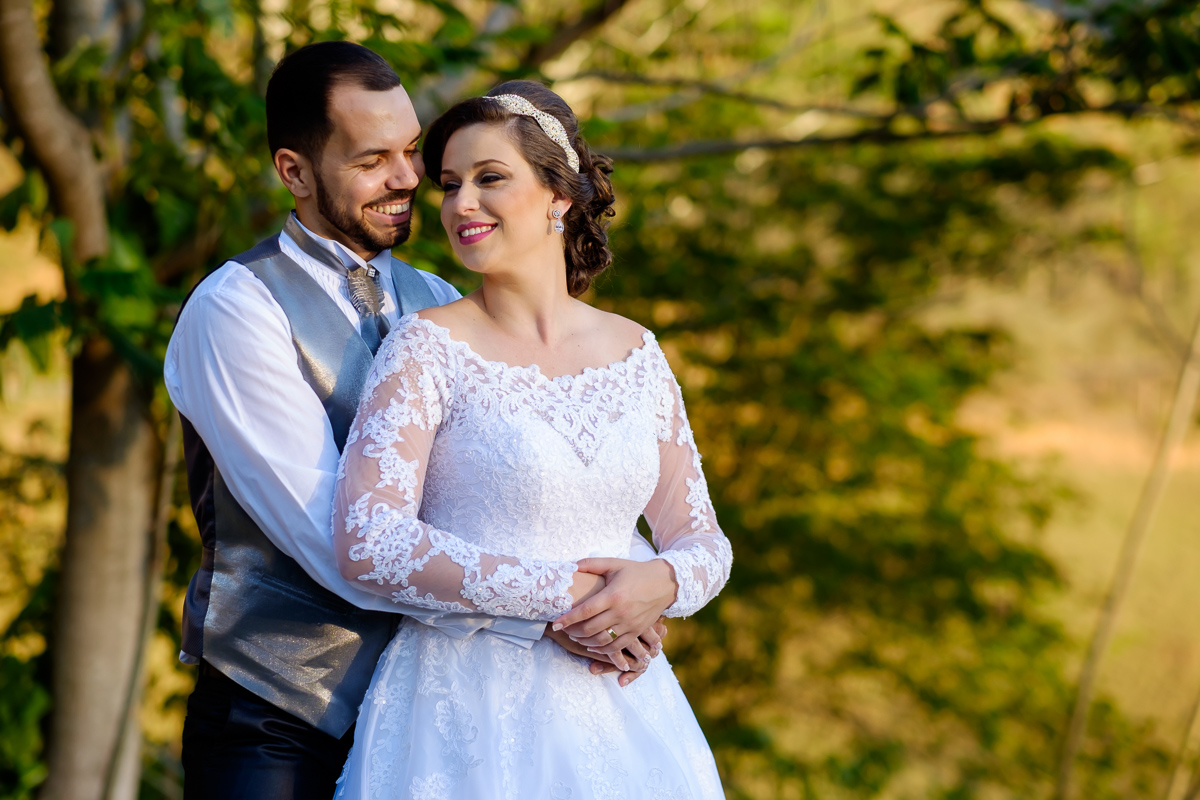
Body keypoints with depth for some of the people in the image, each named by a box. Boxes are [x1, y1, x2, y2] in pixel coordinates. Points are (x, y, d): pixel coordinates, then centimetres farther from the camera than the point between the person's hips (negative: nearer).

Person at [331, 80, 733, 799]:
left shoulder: (637, 353, 7)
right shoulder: (428, 348, -6)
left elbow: (703, 540, 10)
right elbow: (367, 543, -18)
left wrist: (662, 581, -13)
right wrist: (561, 593, -18)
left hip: (615, 711, 4)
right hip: (469, 716, -4)